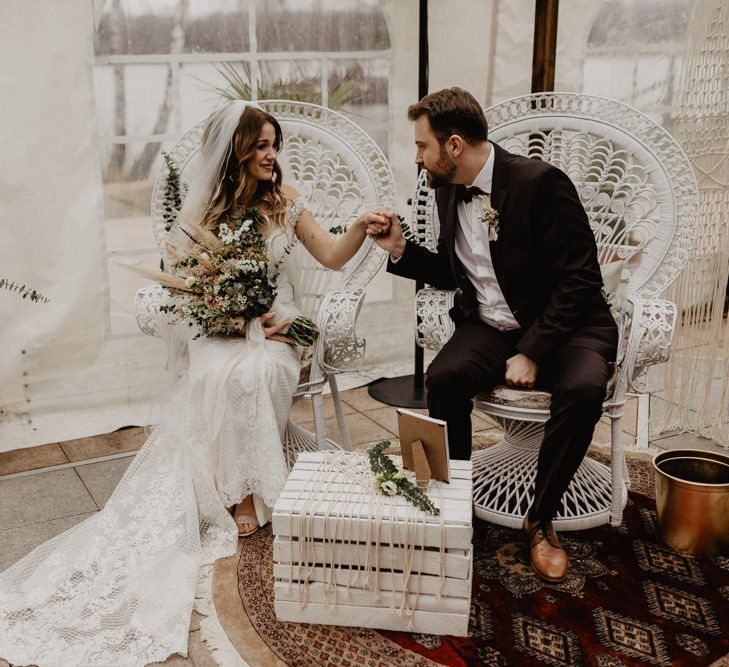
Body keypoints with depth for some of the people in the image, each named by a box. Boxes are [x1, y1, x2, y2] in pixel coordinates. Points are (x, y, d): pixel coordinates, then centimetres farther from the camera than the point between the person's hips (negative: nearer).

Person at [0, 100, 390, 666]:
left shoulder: (283, 199, 3)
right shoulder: (202, 212, -1)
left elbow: (333, 257, 4)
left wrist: (361, 227, -15)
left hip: (274, 327, 1)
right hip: (220, 331, -1)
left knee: (255, 372, -33)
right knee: (224, 376, -34)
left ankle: (249, 491, -17)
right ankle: (246, 492, -19)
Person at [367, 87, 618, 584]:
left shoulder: (541, 183, -16)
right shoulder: (449, 192, 6)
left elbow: (579, 280, -17)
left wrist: (531, 352, -22)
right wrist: (400, 249, 1)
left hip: (563, 325, -4)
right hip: (489, 327, 5)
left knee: (583, 388, -33)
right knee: (443, 377, -25)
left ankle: (541, 519, -12)